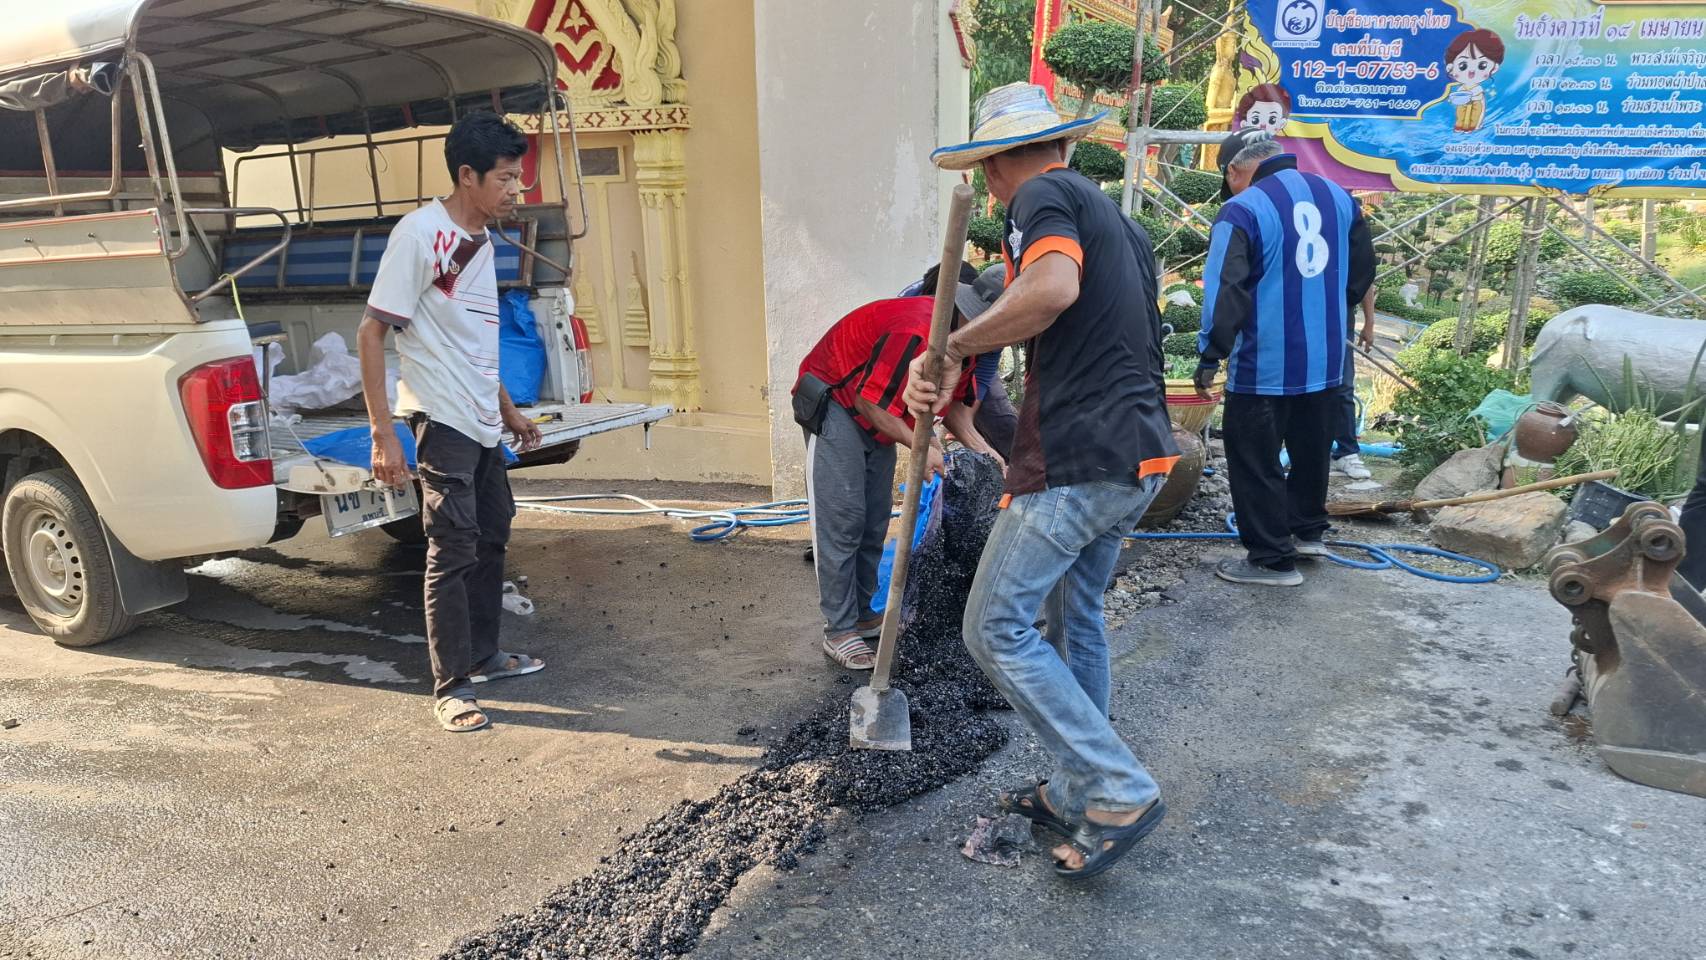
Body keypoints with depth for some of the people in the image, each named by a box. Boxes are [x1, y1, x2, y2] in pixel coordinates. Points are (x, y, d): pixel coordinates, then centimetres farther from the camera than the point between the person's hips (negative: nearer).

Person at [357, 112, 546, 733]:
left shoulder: (482, 240, 11)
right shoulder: (420, 232, -14)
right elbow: (370, 332, -16)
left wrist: (508, 410, 21)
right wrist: (383, 434, -20)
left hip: (483, 422, 9)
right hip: (441, 419, -9)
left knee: (492, 536, 16)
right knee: (454, 548, -5)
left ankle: (483, 656, 32)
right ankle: (450, 689, 6)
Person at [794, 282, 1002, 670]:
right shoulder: (915, 332, -35)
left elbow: (955, 402, 4)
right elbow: (869, 401, -28)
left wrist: (982, 450, -10)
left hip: (877, 416, 9)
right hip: (834, 402, -9)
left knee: (874, 522, 9)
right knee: (841, 520, -11)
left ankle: (863, 615, 19)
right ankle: (839, 631, -6)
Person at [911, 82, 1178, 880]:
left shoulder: (1042, 196, -7)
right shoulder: (1115, 217, 22)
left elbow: (1053, 288, -29)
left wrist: (957, 345, -14)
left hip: (1078, 459, -10)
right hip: (1138, 455, 10)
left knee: (996, 628, -2)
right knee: (1077, 613, 20)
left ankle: (1119, 793, -1)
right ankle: (1076, 792, 30)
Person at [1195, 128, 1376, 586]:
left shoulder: (1242, 209, -13)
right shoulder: (1338, 196, 8)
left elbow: (1224, 290, -19)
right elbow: (1362, 271, 16)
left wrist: (1210, 355, -15)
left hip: (1264, 365, -7)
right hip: (1327, 360, 7)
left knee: (1255, 462, 3)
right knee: (1311, 450, 22)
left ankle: (1271, 560, 6)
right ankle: (1307, 531, 37)